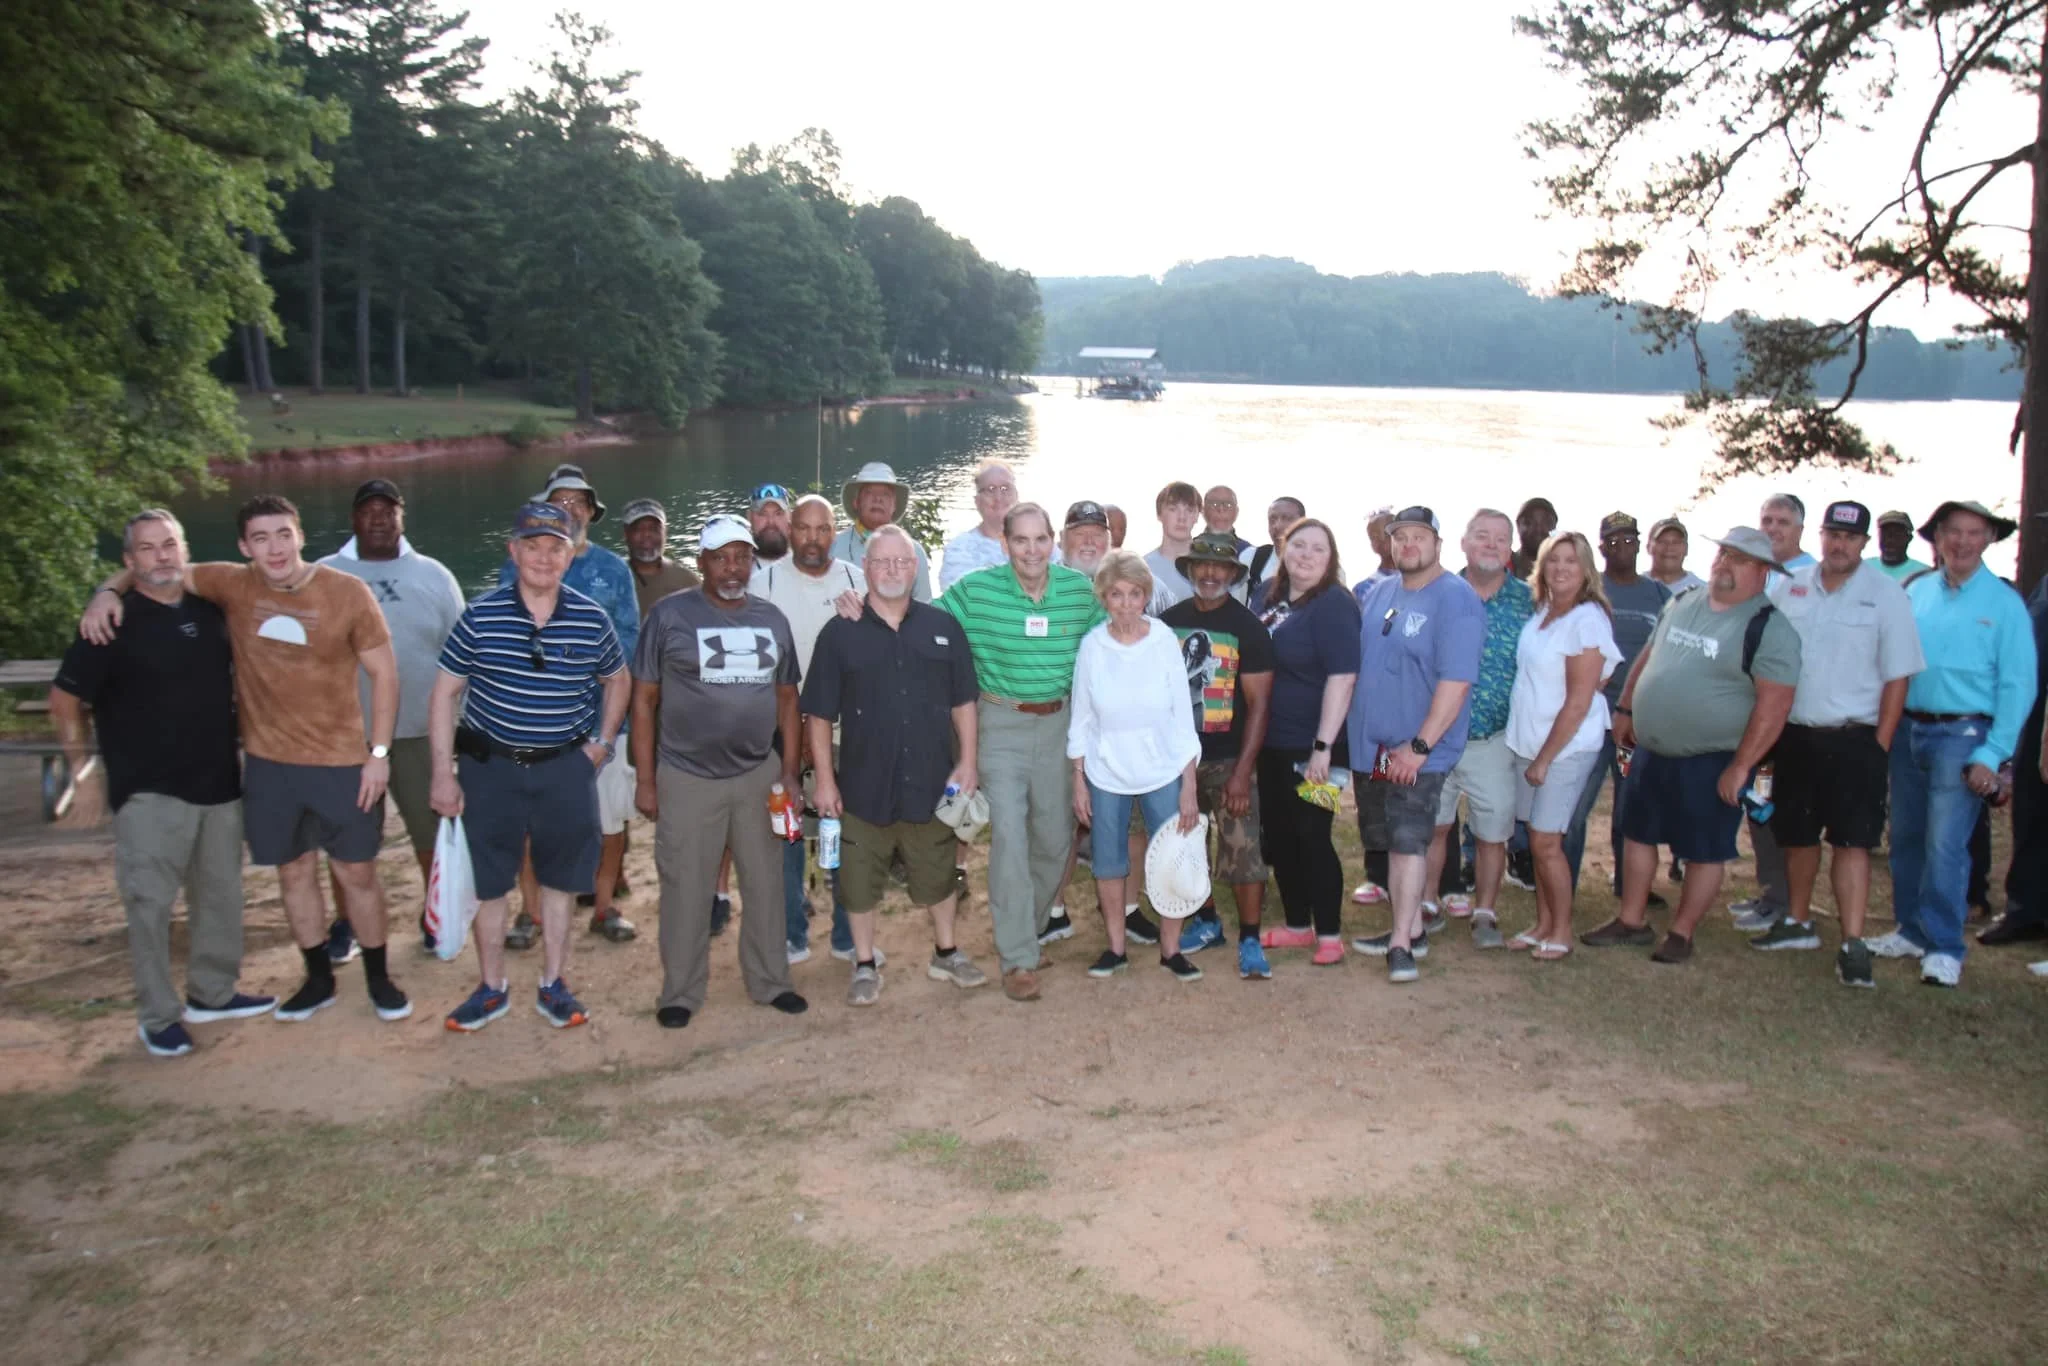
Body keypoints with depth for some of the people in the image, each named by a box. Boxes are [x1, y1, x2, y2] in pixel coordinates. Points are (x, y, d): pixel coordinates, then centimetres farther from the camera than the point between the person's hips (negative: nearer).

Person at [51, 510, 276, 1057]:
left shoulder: (211, 609, 4)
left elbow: (234, 673, 22)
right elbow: (65, 697, -5)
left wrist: (241, 735, 18)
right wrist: (79, 763, -4)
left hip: (219, 781, 5)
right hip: (149, 790, -5)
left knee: (220, 894, 13)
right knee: (150, 903, -3)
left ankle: (212, 993, 27)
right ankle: (157, 1016, 8)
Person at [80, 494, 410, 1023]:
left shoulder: (348, 593, -12)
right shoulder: (232, 586, -4)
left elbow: (383, 672, -6)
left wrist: (379, 752, -9)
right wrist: (110, 591, -11)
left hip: (342, 762, -3)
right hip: (268, 763, 3)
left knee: (357, 872, 8)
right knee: (294, 871, 15)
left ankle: (379, 978, 26)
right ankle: (318, 979, 32)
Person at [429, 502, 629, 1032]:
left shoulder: (592, 620, -4)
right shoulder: (481, 615, -8)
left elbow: (617, 680, 13)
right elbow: (445, 691, -3)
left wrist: (602, 742, 3)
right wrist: (443, 771, -6)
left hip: (565, 767, 1)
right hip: (491, 765, -1)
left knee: (560, 878, 11)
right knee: (489, 881, 9)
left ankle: (553, 985, 26)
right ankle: (492, 988, 25)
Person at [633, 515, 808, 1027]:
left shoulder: (772, 619, 7)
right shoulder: (670, 615, -4)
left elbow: (787, 698, 12)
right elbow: (644, 700, -3)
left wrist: (789, 772, 5)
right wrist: (645, 780, -6)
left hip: (759, 776, 3)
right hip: (687, 779, -3)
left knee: (765, 883, 11)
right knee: (686, 890, 4)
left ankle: (769, 981, 25)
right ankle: (681, 992, 19)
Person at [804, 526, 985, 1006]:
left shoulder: (943, 627, 4)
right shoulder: (839, 633, -3)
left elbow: (963, 701, 7)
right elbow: (819, 714, -2)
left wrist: (967, 762, 0)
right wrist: (825, 779, -6)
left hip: (932, 781, 2)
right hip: (864, 784, -1)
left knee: (937, 874, 15)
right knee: (861, 877, 8)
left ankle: (946, 952, 35)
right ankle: (865, 965, 25)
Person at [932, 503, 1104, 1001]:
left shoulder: (1080, 588, -1)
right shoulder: (976, 590, -8)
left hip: (1059, 723, 3)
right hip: (1001, 723, -3)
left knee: (1055, 837, 12)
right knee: (1008, 837, -9)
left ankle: (1027, 927, 36)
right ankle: (1018, 959, 0)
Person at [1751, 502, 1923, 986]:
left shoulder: (1886, 595, -6)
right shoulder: (1791, 590, 5)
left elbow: (1897, 677, -5)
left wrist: (1880, 746, -9)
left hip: (1853, 740, -4)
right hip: (1795, 734, 4)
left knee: (1852, 840, -6)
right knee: (1797, 835, 15)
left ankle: (1853, 944, -4)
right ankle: (1798, 924, 30)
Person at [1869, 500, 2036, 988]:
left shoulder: (2004, 603, -2)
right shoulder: (1915, 593, 8)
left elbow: (2017, 686, -5)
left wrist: (1992, 755, -11)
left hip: (1962, 734, -4)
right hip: (1907, 728, 4)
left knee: (1944, 845, -8)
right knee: (1905, 839, 11)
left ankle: (1944, 947, 3)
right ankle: (1912, 931, 25)